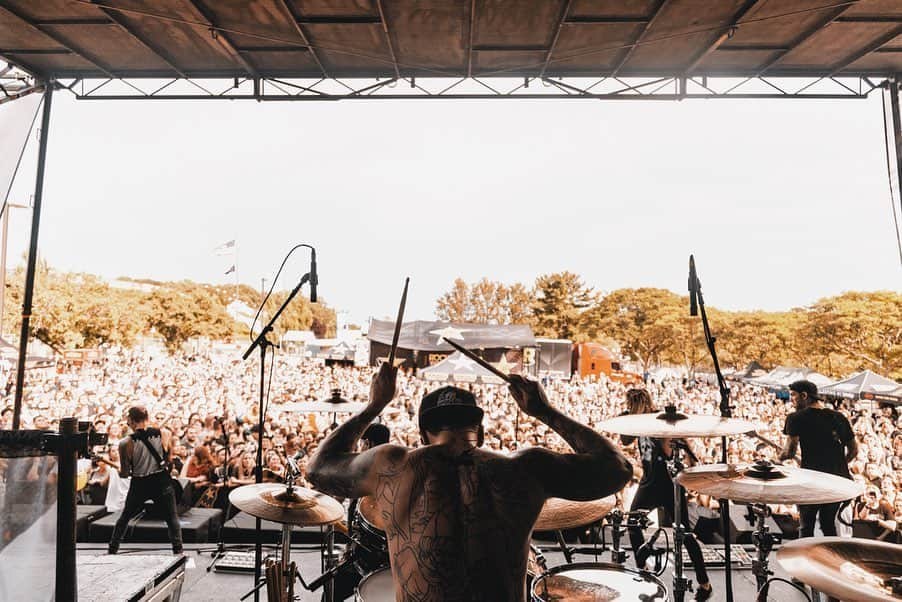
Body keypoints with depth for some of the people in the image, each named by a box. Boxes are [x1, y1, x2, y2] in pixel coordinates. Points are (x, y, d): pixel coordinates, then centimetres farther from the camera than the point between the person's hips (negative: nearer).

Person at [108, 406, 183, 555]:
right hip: (162, 481, 0)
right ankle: (178, 551, 4)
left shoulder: (126, 443, -12)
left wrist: (120, 471, 18)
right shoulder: (163, 434, -8)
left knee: (124, 518, 25)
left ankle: (112, 550, 33)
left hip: (139, 484, 0)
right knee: (172, 518, 11)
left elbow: (125, 473, -4)